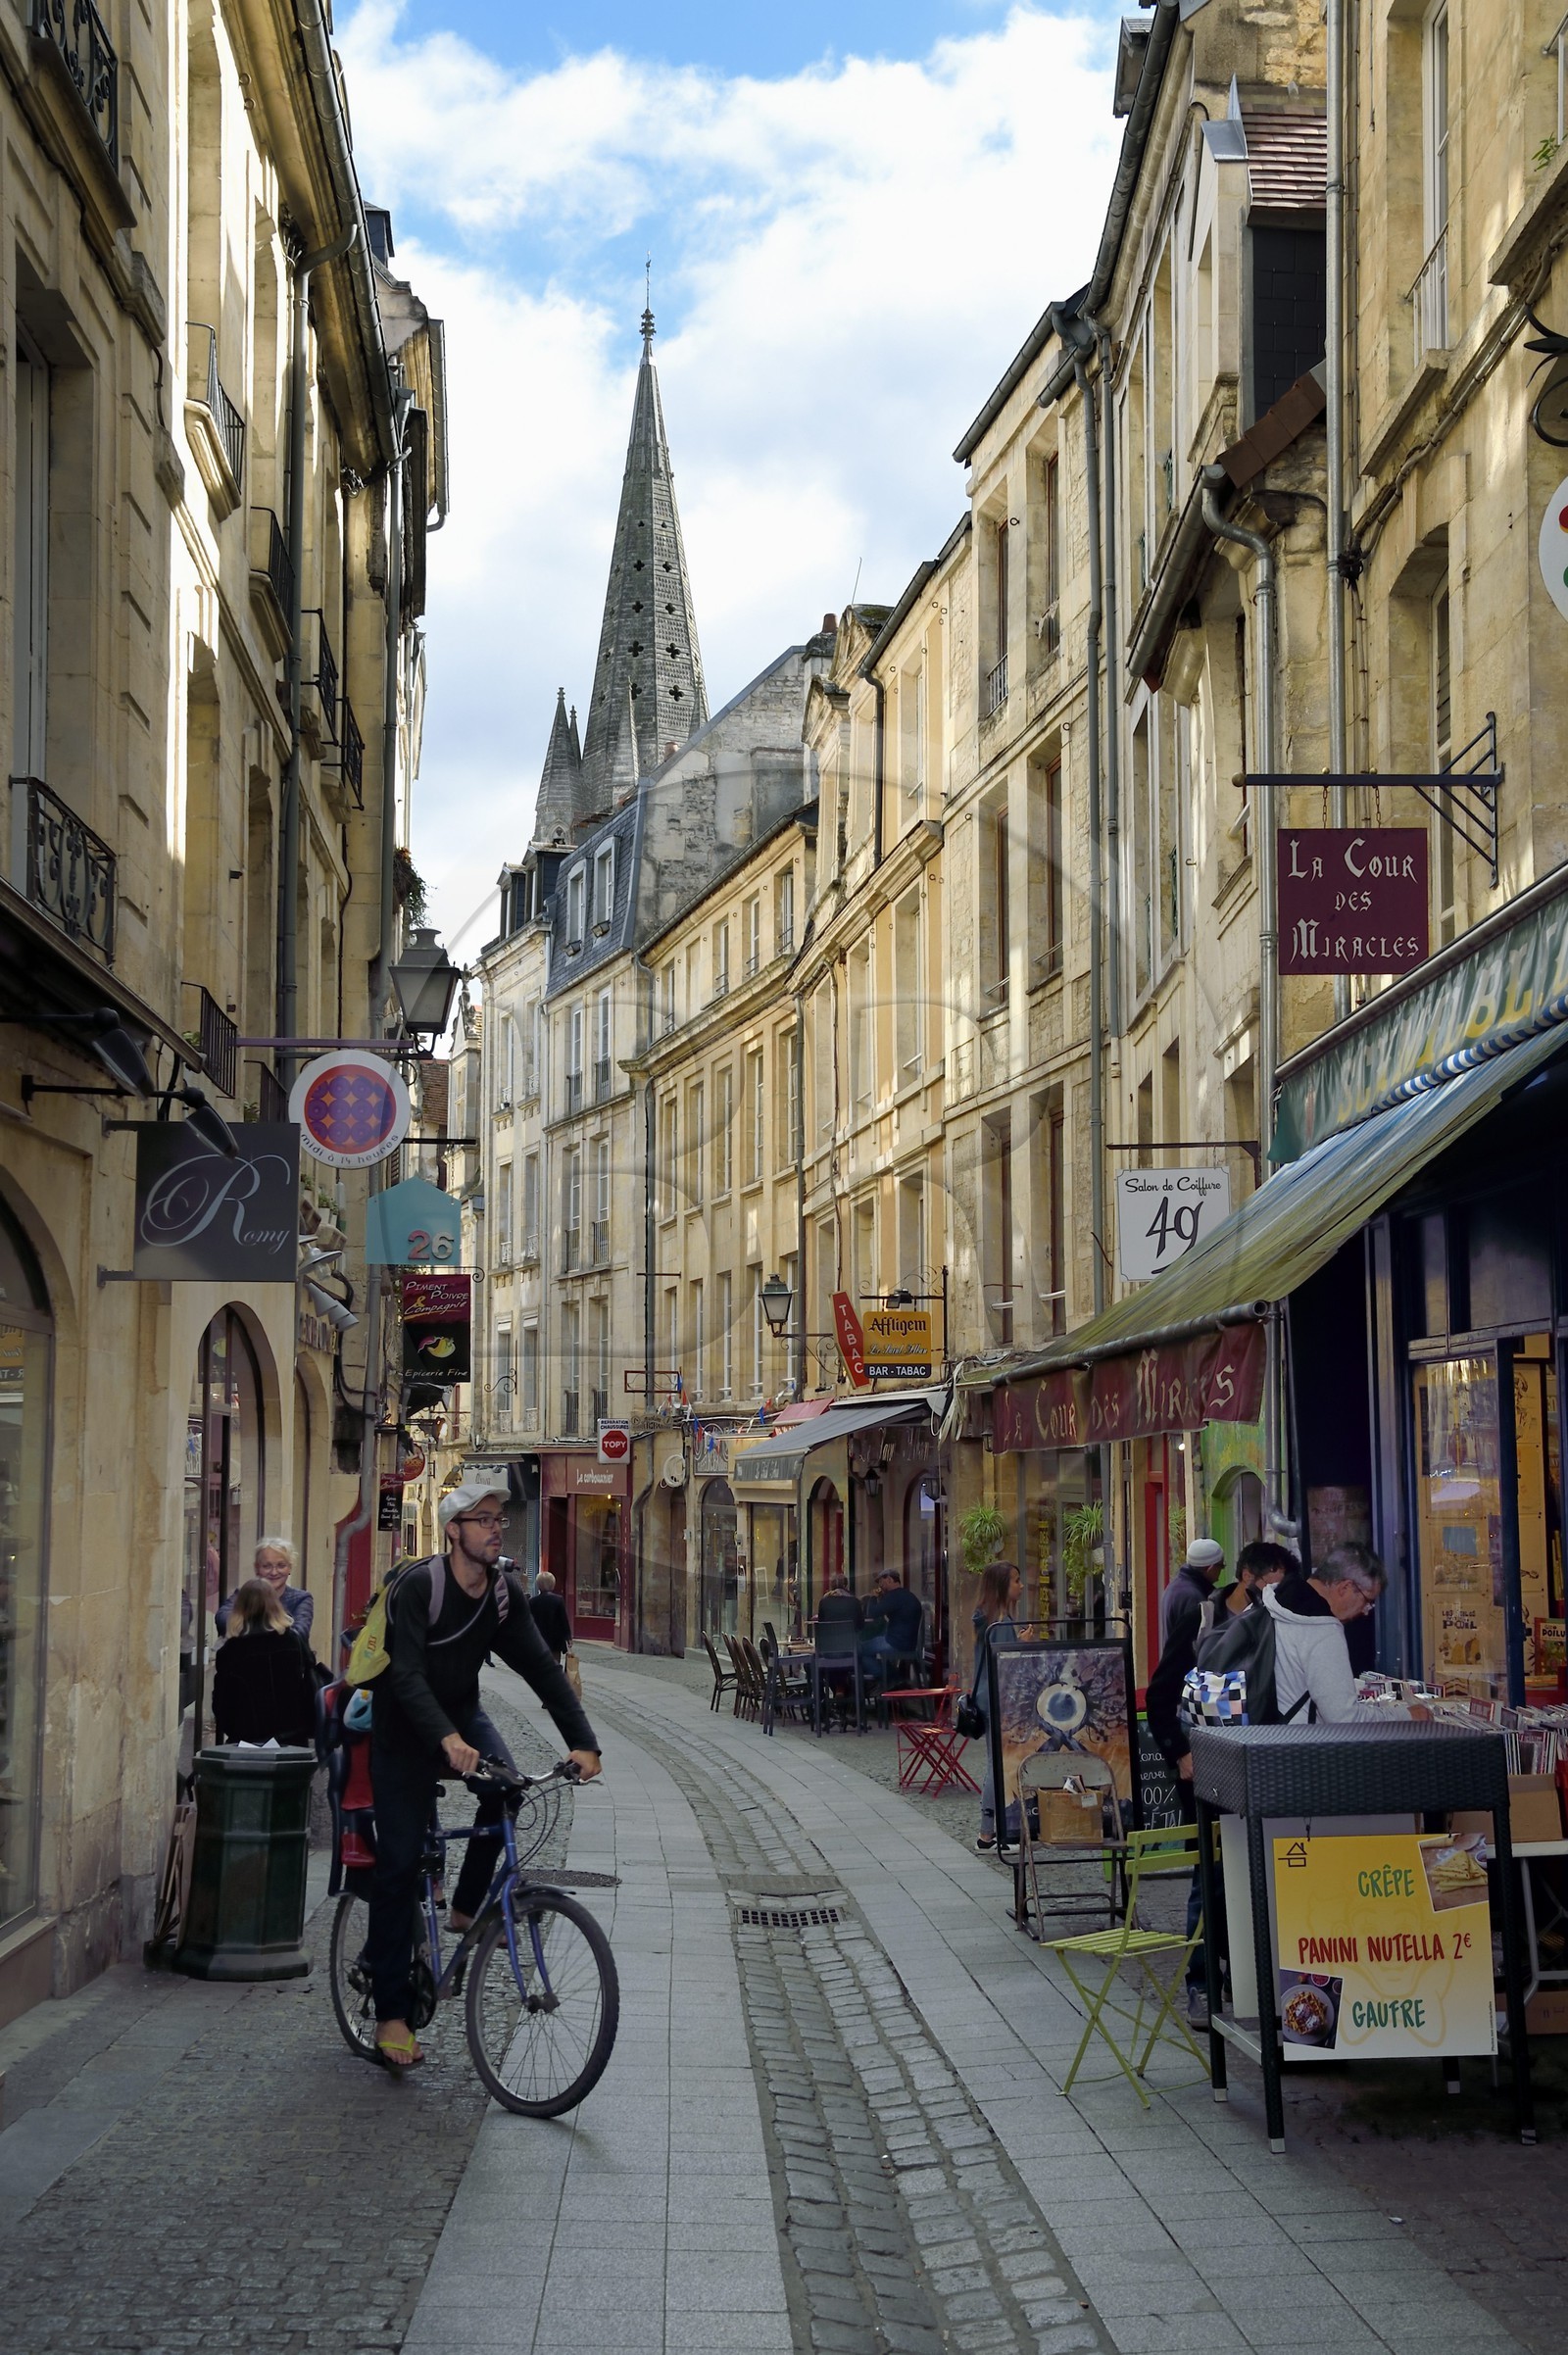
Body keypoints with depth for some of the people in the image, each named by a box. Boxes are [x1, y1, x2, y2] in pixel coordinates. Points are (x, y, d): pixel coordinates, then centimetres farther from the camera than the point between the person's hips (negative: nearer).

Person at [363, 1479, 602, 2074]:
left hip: (461, 1713, 5)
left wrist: (581, 1741, -22)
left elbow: (542, 1667, -9)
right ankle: (390, 2014, -1)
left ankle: (468, 1907, -3)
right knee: (399, 1862, -8)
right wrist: (446, 1740, -48)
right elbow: (407, 1676, -33)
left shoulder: (505, 1593, -6)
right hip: (405, 1724, -5)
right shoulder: (419, 1585, -23)